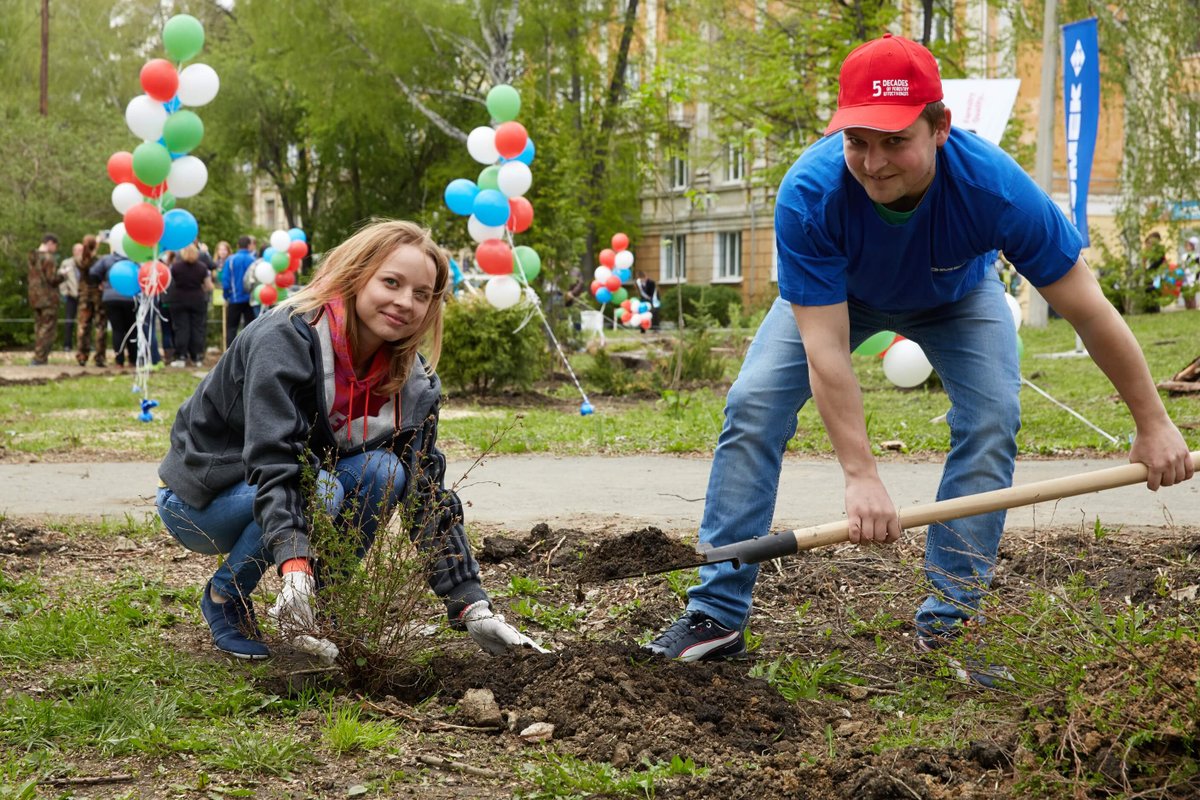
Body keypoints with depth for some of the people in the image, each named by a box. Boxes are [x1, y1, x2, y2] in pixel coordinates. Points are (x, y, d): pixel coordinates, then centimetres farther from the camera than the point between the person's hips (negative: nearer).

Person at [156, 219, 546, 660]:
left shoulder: (411, 381, -8)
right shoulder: (285, 338, -27)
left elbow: (428, 494, -10)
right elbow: (271, 461, -38)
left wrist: (473, 608, -20)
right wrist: (295, 566, -53)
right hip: (199, 497, -5)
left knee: (381, 472, -22)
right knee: (318, 490, -33)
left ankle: (319, 609, -7)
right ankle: (223, 599, -9)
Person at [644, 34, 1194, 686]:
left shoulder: (994, 185, -40)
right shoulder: (809, 194, -41)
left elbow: (1089, 311, -30)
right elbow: (824, 350, -40)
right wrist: (860, 476, -45)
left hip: (957, 296, 0)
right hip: (834, 292, 0)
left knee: (991, 420, -20)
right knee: (753, 405, -15)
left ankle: (947, 624, -8)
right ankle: (717, 615, -9)